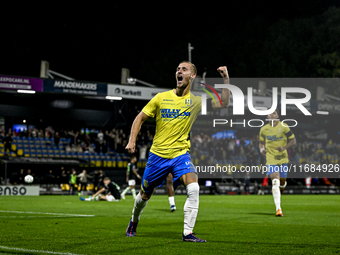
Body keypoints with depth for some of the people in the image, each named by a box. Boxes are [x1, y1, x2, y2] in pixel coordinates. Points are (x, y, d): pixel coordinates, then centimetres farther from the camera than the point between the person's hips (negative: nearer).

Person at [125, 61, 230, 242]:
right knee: (145, 195, 12)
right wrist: (132, 141, -6)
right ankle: (134, 222, 43)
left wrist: (226, 80, -17)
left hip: (180, 154, 0)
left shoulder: (196, 100, 0)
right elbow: (140, 118, 6)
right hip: (158, 154, 0)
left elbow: (223, 104, -8)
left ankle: (187, 233, -20)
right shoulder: (161, 98, -2)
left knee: (193, 188, -25)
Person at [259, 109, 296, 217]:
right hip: (271, 159, 0)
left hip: (283, 158, 0)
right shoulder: (264, 129, 3)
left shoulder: (283, 127, -4)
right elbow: (261, 142, 18)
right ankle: (278, 209, -19)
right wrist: (262, 149, -4)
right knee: (275, 182, -16)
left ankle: (281, 187, 52)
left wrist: (284, 147, -16)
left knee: (282, 183, 10)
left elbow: (293, 140, 1)